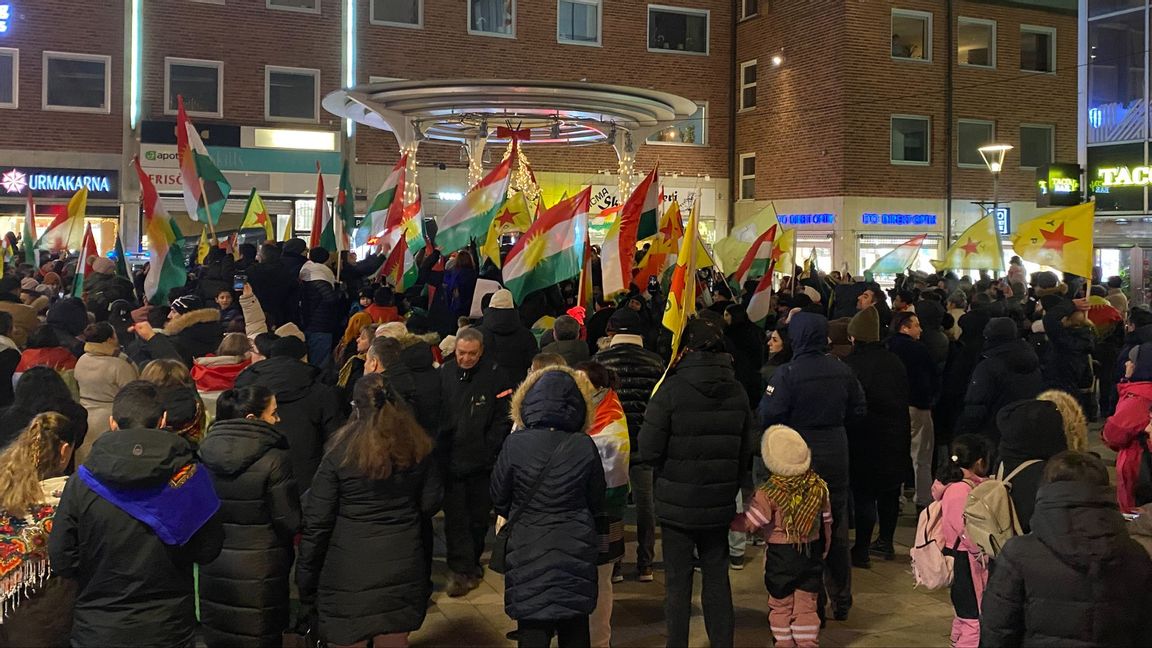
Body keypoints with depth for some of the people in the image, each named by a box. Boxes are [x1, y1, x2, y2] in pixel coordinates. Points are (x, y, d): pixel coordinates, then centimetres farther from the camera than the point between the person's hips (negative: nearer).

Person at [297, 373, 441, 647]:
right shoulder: (416, 447, -2)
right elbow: (431, 503, 5)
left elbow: (316, 521, -9)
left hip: (350, 570, -3)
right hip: (403, 564, 3)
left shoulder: (341, 451, -11)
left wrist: (305, 583, 0)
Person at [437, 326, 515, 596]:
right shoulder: (444, 373, -1)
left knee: (478, 517, 12)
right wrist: (437, 446, 1)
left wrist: (488, 448, -8)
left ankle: (471, 564, 29)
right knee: (455, 517, 0)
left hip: (481, 462, 0)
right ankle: (461, 569, 5)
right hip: (450, 460, 1)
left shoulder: (496, 376, -6)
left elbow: (504, 418, -3)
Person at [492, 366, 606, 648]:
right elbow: (596, 502, 1)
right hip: (575, 553, 2)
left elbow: (499, 500, -2)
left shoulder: (515, 445, -13)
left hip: (528, 553, -1)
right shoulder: (585, 447, -10)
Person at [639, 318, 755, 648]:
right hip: (720, 504, 4)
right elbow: (747, 450, 3)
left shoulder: (672, 389, -15)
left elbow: (649, 450, -16)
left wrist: (669, 470, 5)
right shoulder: (737, 392, -1)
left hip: (677, 505, -4)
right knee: (717, 579, 15)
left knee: (678, 583, 7)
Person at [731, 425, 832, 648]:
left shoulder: (768, 493, -18)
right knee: (806, 605, 12)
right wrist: (823, 551, 20)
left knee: (781, 606, 11)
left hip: (780, 556, -4)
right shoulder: (818, 487, -2)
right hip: (812, 555, 4)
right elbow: (826, 523, 7)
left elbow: (749, 523, -19)